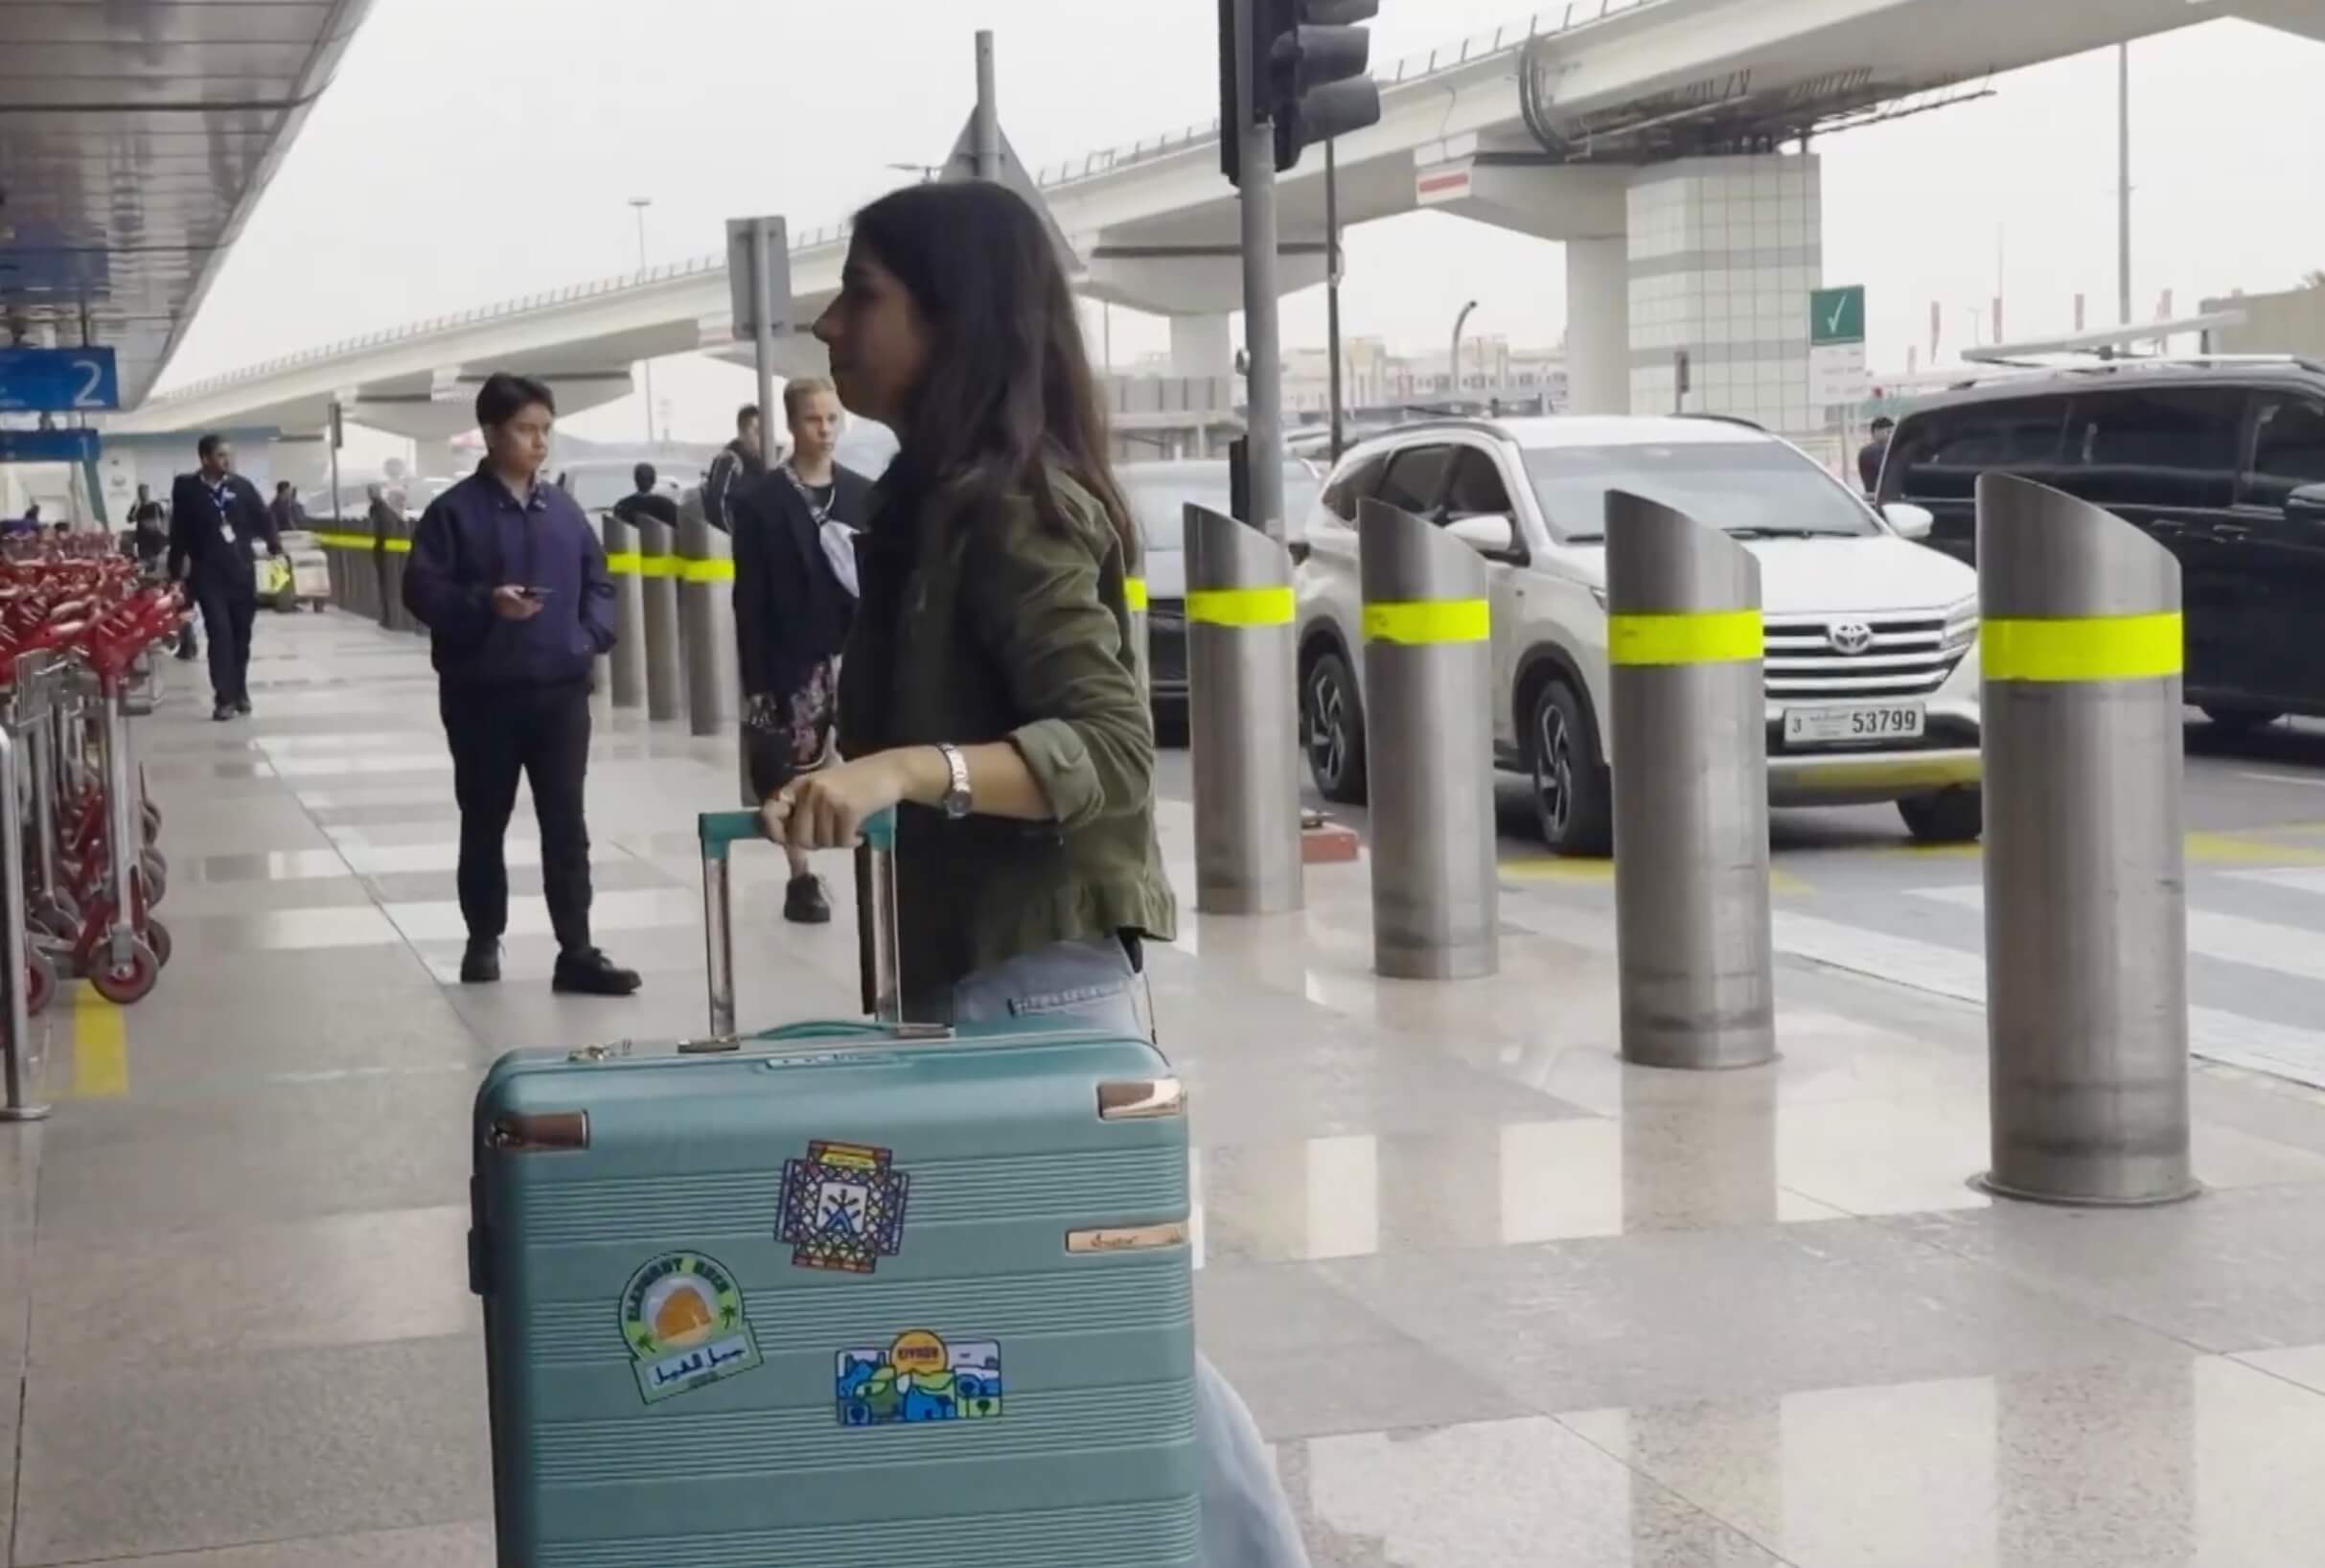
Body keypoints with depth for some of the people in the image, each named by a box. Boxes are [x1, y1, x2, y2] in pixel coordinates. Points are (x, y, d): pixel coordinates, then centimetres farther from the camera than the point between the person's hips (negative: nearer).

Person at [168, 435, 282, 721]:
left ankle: (240, 691, 25)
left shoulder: (241, 485, 1)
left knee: (241, 633, 10)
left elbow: (262, 518, 3)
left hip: (241, 571, 3)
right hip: (208, 574, -3)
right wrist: (178, 569, 3)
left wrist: (274, 545, -10)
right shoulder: (186, 489, -4)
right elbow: (179, 532, 2)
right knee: (220, 632, -11)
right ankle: (224, 697, -8)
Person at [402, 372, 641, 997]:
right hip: (482, 694, -3)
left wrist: (592, 637, -3)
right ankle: (483, 942, 24)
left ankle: (577, 953, 2)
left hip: (561, 691, 3)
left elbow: (598, 582, 14)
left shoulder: (564, 510, 7)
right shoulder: (454, 511, -6)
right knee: (484, 823, 10)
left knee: (566, 824, 0)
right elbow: (421, 591, -10)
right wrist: (485, 603, -23)